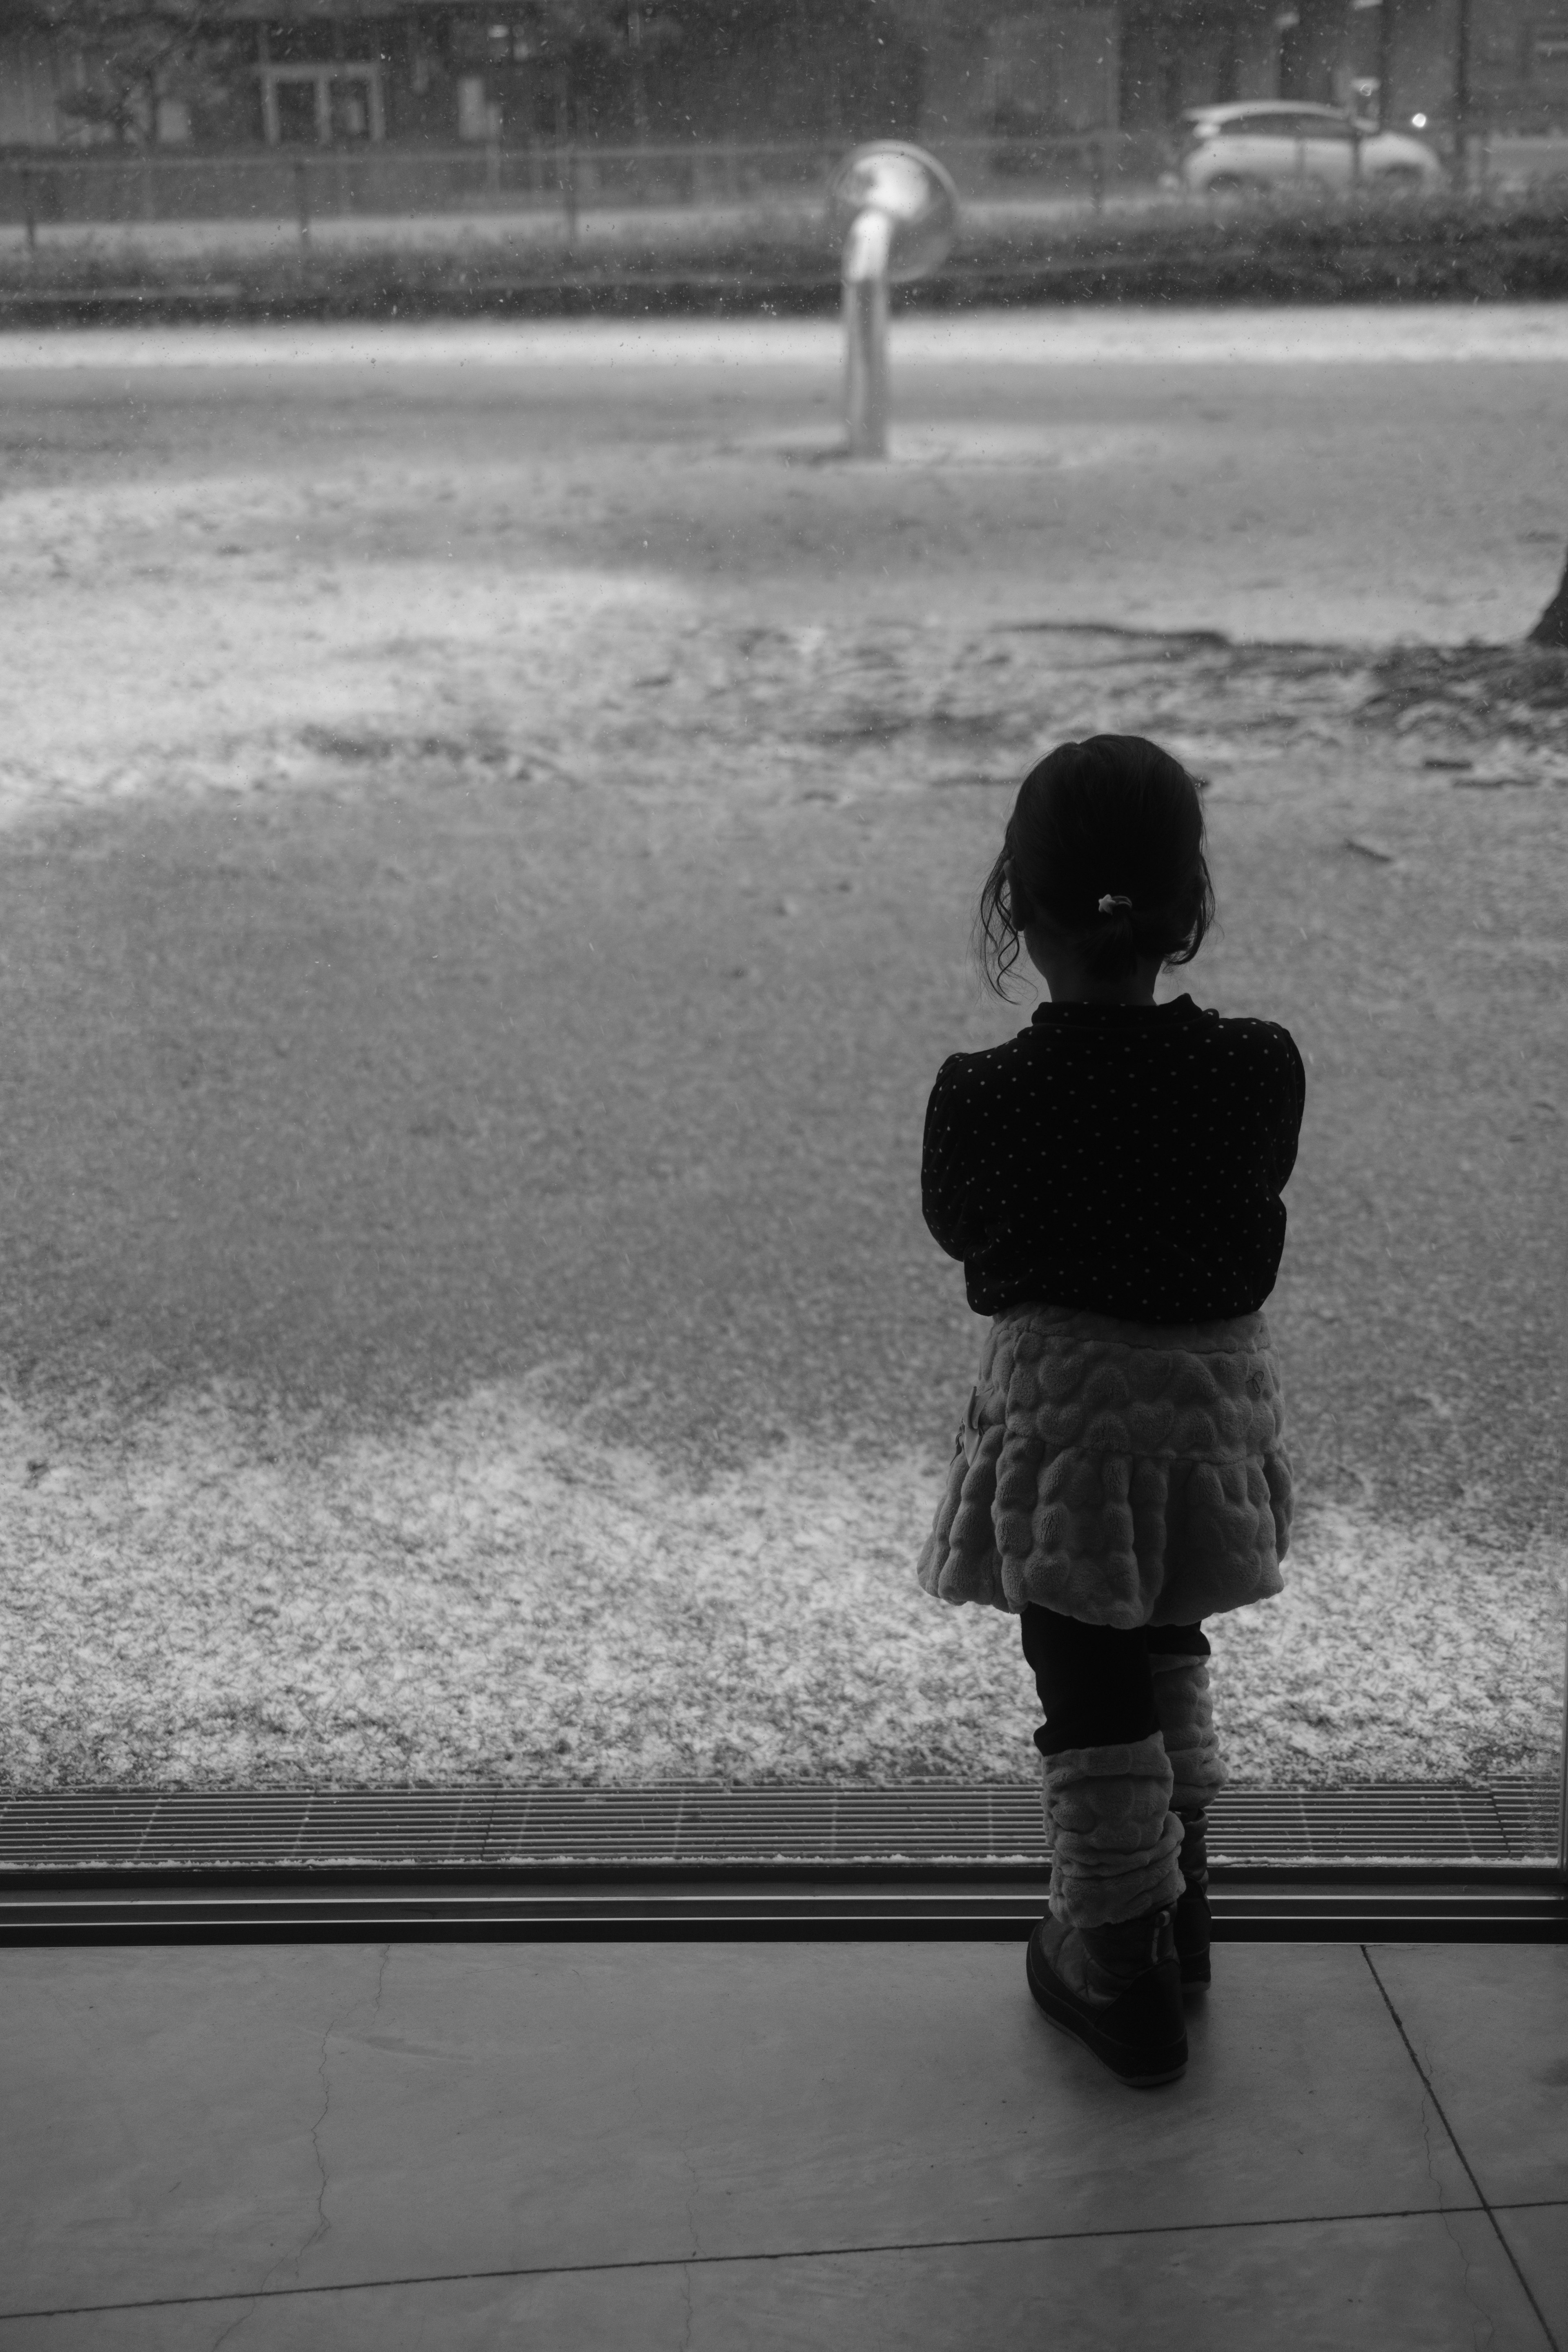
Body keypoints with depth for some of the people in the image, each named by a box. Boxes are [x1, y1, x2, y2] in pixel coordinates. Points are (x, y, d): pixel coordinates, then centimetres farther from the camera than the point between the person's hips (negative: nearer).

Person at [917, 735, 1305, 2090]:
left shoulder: (981, 1098, -19)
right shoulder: (1260, 1071, -13)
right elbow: (1251, 1207, 3)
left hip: (1061, 1411, -3)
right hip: (1215, 1404, 3)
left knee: (1092, 1701, 10)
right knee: (1168, 1654, 26)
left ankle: (1121, 1979, 21)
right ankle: (1181, 1896, 42)